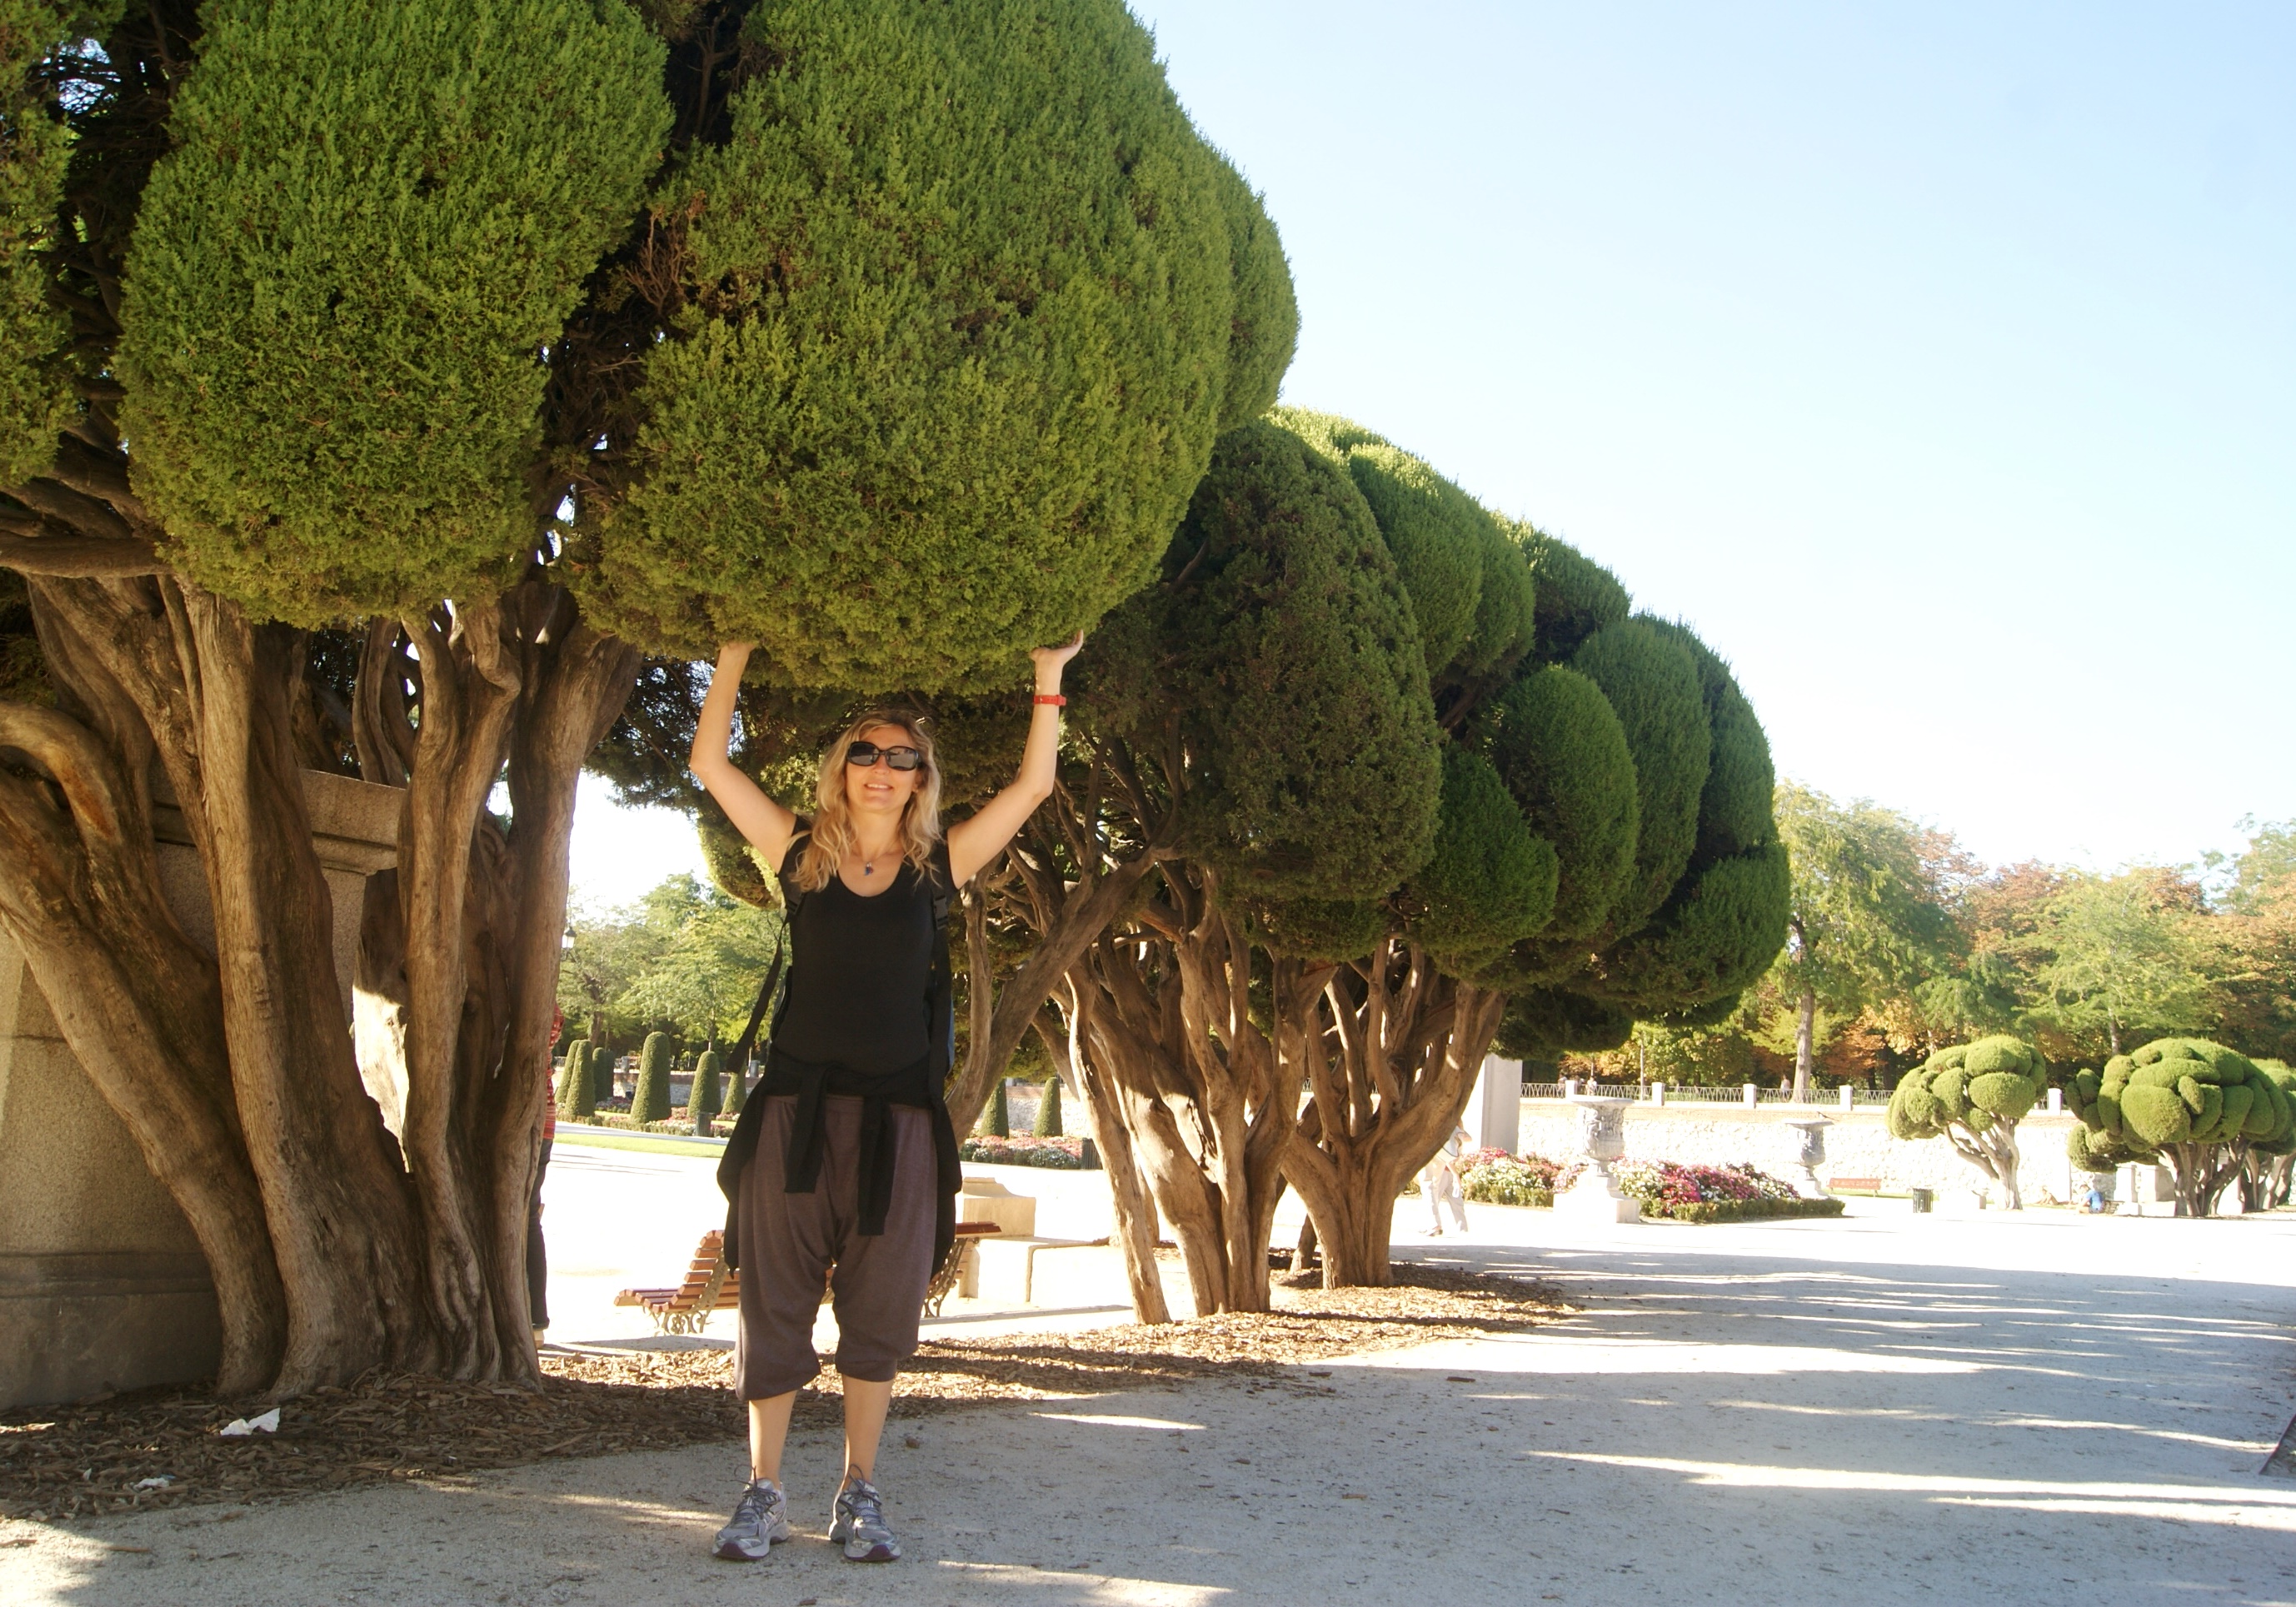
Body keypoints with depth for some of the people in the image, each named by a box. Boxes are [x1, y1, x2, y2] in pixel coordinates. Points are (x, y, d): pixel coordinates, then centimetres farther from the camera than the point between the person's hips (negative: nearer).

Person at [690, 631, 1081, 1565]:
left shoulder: (937, 865, 6)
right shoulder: (802, 854, 5)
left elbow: (1033, 786, 6)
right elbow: (711, 763, 5)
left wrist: (1048, 677, 4)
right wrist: (734, 656, 2)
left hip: (897, 1116, 1)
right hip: (798, 1106, 0)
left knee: (880, 1315, 6)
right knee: (775, 1304, 3)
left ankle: (859, 1496, 17)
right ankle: (764, 1494, 14)